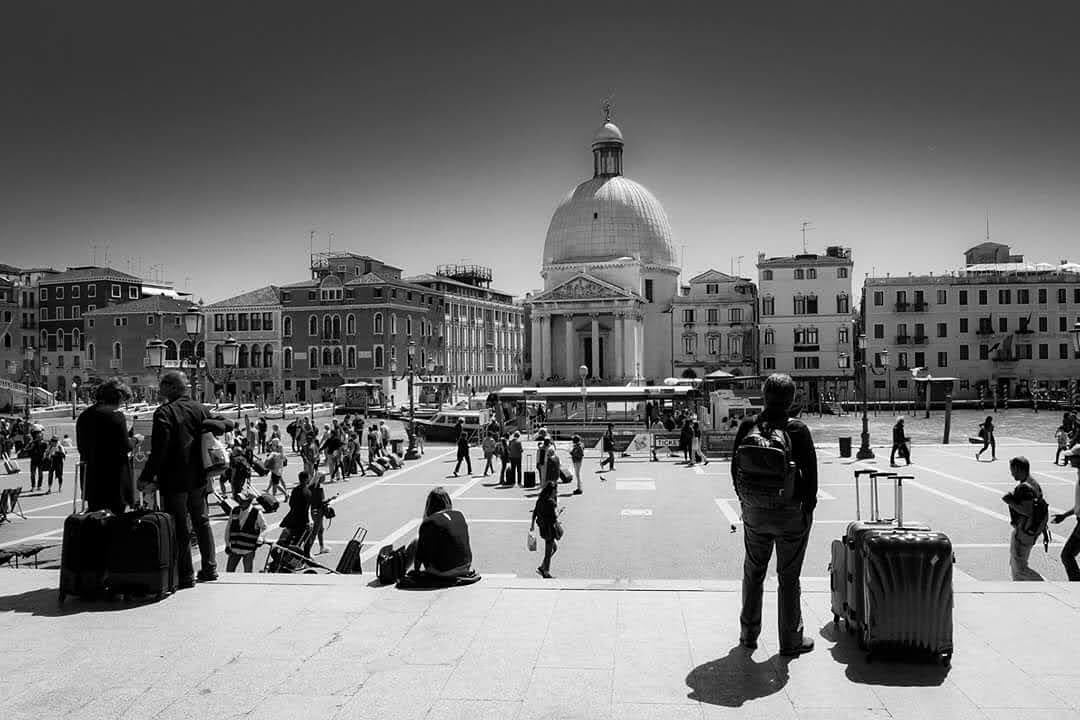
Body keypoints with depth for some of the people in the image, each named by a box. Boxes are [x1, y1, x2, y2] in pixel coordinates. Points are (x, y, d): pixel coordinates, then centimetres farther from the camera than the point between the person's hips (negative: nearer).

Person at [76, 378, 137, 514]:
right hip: (115, 478, -7)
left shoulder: (83, 415, 8)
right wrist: (134, 439, 6)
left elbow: (81, 447, 14)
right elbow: (125, 446, -13)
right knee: (117, 515, 0)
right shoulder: (116, 415, -13)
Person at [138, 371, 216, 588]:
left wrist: (147, 477, -13)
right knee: (202, 522, 17)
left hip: (174, 480, -6)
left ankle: (185, 575, 4)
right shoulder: (200, 409, 6)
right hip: (198, 477, 6)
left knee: (179, 527, 1)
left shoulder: (164, 412, -13)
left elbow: (159, 450, -19)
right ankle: (209, 568, 22)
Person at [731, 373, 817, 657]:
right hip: (791, 515, -3)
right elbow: (810, 473, -13)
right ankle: (790, 640, 21)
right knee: (788, 577, 11)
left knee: (753, 572, 18)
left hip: (754, 514, 3)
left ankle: (748, 633, 28)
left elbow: (735, 468, 1)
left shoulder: (747, 427, -6)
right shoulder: (797, 430, -16)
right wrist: (808, 506, 0)